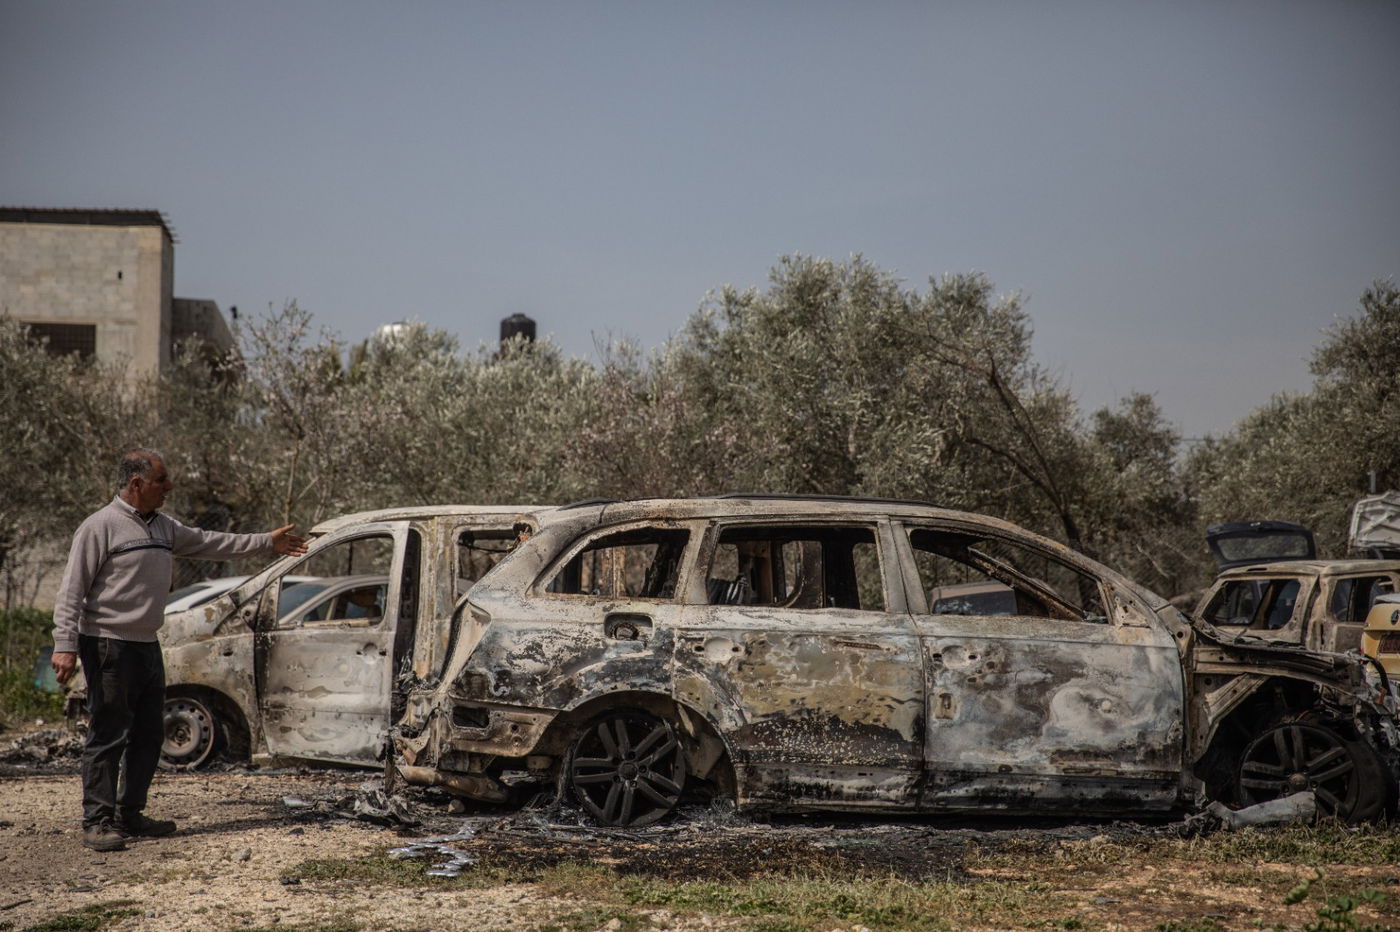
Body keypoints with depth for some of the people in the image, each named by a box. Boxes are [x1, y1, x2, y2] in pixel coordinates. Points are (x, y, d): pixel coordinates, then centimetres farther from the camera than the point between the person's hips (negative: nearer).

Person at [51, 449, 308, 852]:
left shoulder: (163, 526, 13)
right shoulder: (101, 526, -11)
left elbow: (208, 543, 25)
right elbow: (71, 591, -12)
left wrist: (267, 542, 25)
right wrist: (65, 646, -19)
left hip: (147, 645, 9)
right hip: (109, 646, -8)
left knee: (149, 734, 12)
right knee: (108, 735, -7)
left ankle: (130, 814, 22)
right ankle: (97, 822, -2)